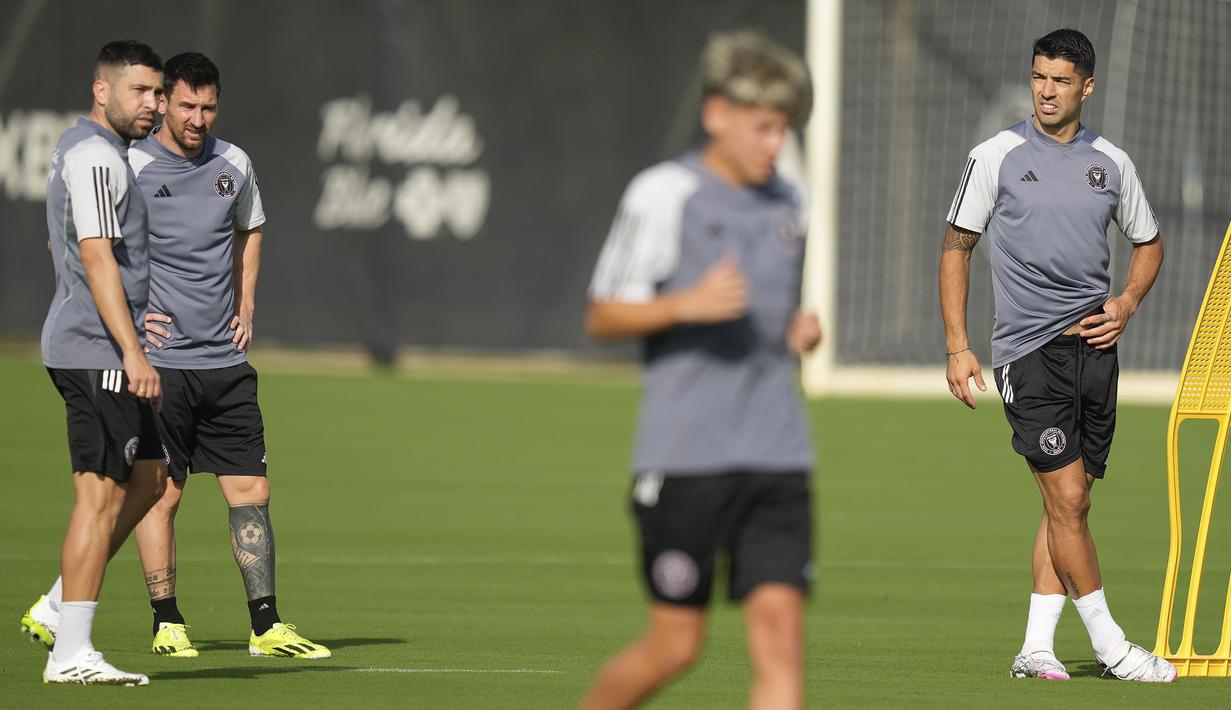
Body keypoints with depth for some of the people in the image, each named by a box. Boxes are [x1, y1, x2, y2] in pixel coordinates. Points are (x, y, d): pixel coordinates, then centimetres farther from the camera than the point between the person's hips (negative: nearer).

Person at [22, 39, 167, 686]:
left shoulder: (80, 149, 19)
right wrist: (131, 351, -28)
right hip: (96, 351, -11)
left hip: (84, 346, 11)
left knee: (148, 479, 16)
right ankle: (70, 652, -8)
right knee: (100, 497, -9)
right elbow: (96, 256, -23)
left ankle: (55, 610, 16)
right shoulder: (96, 156, -14)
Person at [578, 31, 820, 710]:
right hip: (684, 453, -5)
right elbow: (602, 316, -4)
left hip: (776, 452, 5)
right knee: (675, 643, 0)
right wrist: (687, 304, -20)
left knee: (778, 623, -9)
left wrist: (800, 331, 6)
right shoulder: (664, 194, -4)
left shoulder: (785, 203, 14)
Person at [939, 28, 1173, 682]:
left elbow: (1148, 242, 23)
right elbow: (956, 246, 4)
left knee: (1069, 504, 4)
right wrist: (957, 347, -2)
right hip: (1027, 350, -4)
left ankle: (1035, 647, 9)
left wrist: (1127, 302, 4)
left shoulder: (1110, 162, 9)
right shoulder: (997, 157, 0)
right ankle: (1110, 647, -5)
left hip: (1094, 343, 4)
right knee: (1065, 498, -11)